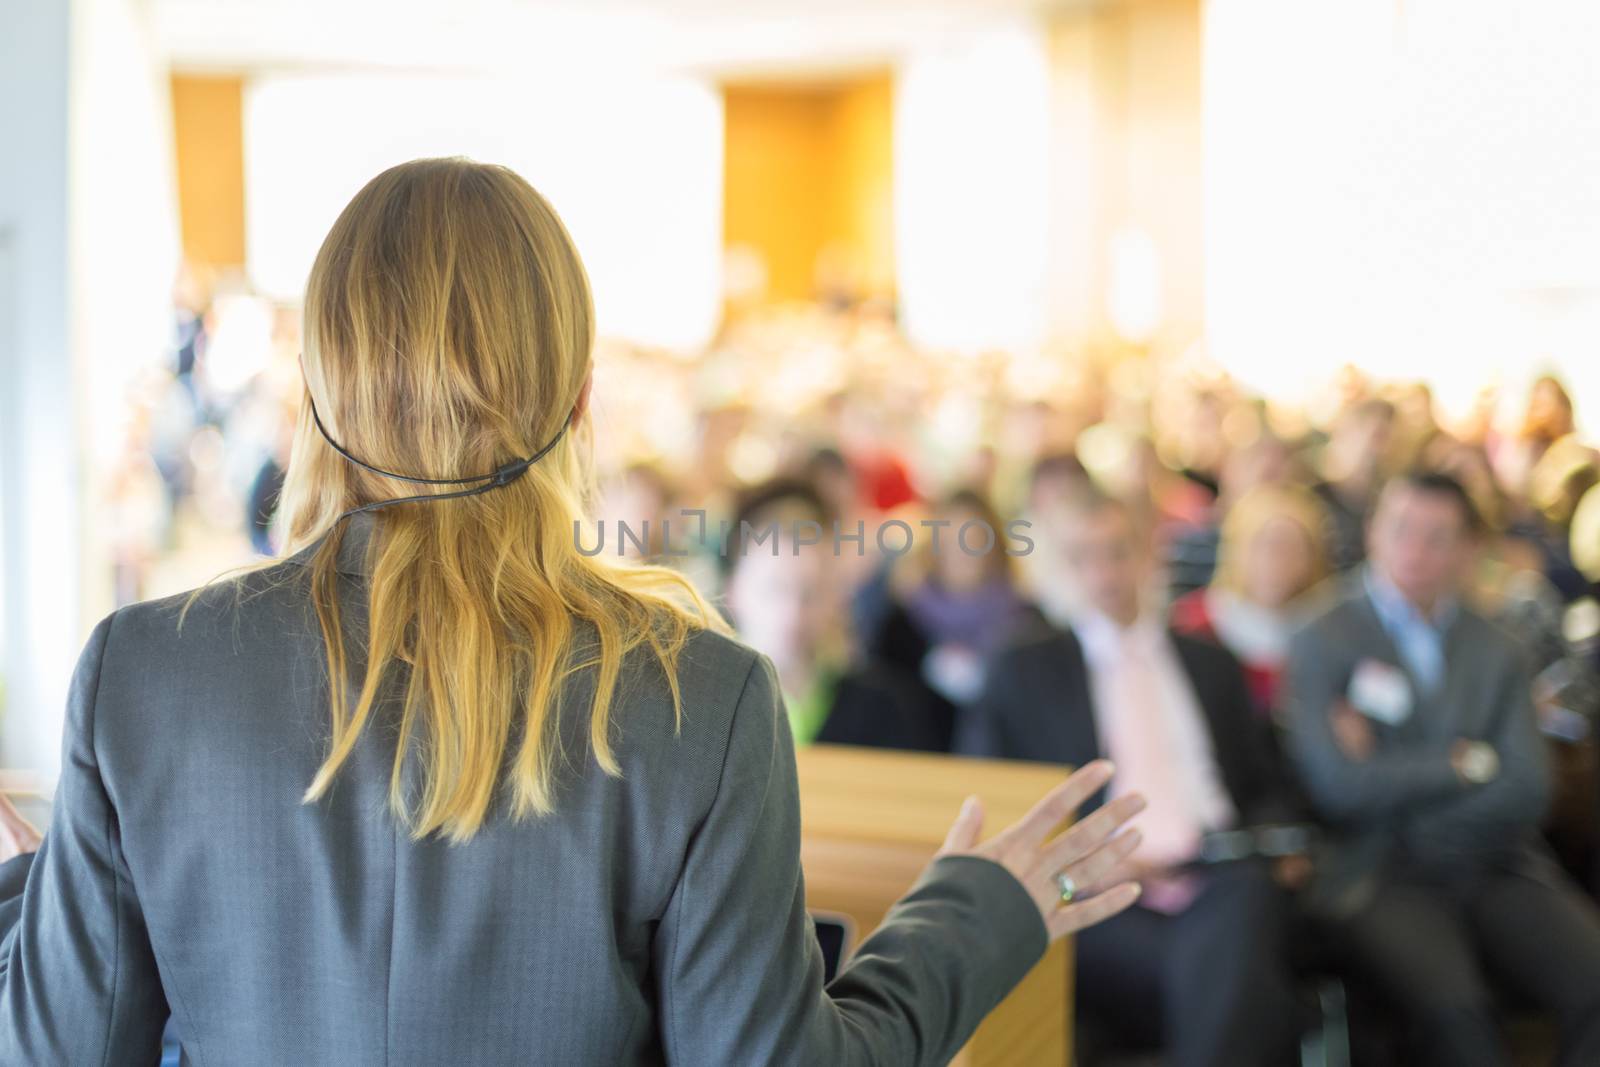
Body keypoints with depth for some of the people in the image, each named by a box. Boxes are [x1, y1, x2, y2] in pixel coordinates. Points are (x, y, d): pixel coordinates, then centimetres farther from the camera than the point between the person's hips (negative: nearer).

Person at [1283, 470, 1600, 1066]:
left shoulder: (1495, 651, 14)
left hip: (1496, 867, 4)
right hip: (1381, 878, -3)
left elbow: (1527, 790, 2)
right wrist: (1465, 762, -3)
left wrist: (1402, 777, -6)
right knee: (1454, 1005, -32)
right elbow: (1338, 785, -10)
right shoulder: (1323, 643, 3)